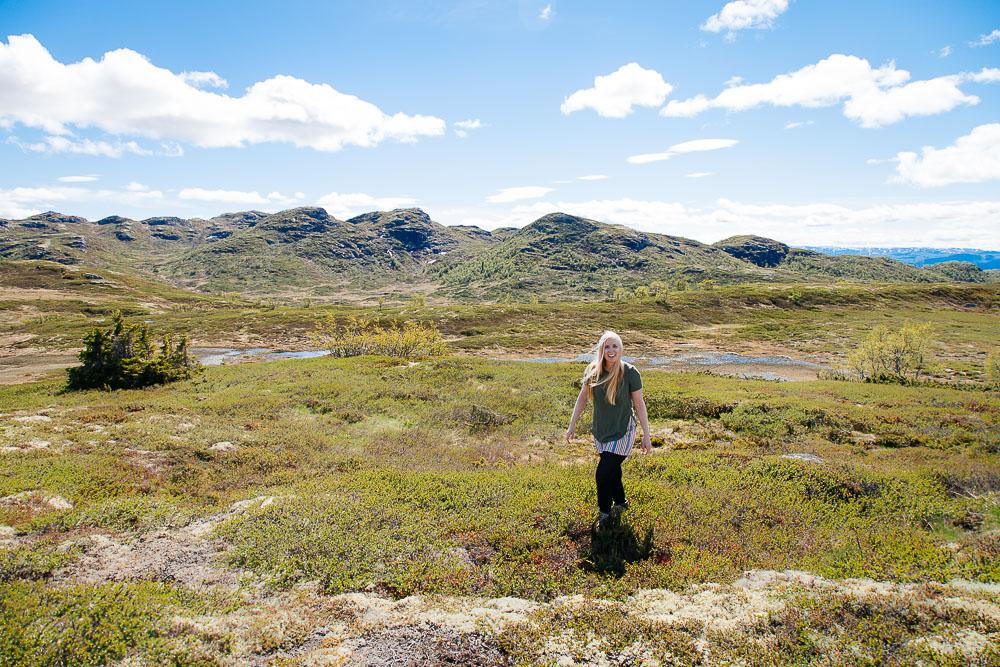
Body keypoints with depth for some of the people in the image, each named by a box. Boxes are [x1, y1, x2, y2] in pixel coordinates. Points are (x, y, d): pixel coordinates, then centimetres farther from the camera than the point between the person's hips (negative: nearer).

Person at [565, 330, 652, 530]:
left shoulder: (630, 373, -18)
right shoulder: (592, 371, -8)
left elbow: (639, 404, -11)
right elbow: (582, 398, 4)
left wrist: (646, 436, -7)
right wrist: (572, 425, 7)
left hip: (622, 431, -4)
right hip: (600, 431, 4)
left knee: (603, 473, -7)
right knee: (612, 469, 20)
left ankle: (605, 511, 18)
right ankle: (620, 502, 45)